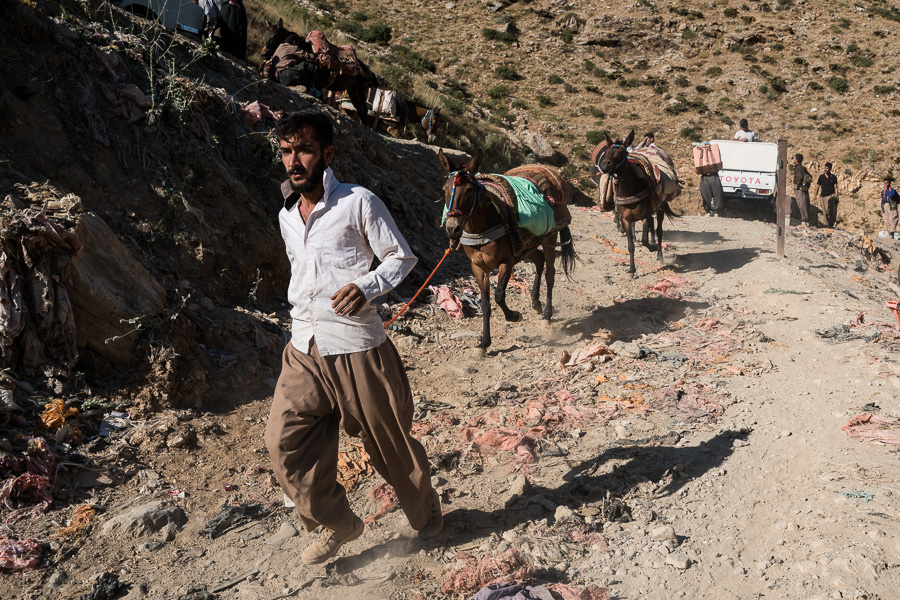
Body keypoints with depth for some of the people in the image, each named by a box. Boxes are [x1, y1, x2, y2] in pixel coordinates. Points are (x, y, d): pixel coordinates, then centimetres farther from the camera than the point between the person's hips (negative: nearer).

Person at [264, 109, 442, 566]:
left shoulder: (358, 202, -8)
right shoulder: (286, 216, 12)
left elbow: (402, 258, -4)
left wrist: (367, 286, -21)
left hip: (356, 348, -5)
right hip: (303, 352, 6)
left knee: (390, 443, 8)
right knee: (284, 439, -6)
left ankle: (426, 512, 36)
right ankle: (337, 523, 15)